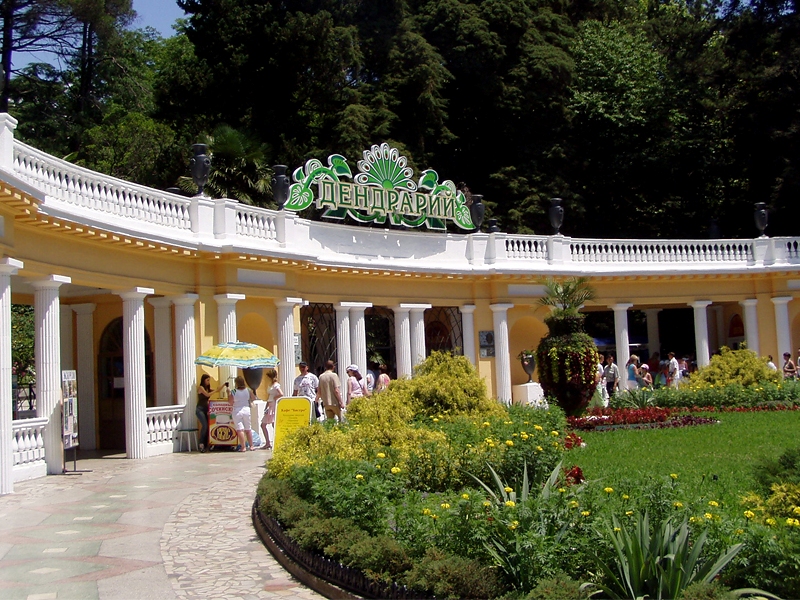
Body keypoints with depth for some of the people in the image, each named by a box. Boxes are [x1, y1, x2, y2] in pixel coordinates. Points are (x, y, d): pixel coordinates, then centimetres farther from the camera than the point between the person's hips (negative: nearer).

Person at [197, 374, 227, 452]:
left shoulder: (208, 389, 16)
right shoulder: (201, 388, -3)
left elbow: (218, 391, 13)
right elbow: (207, 395, -15)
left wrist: (224, 384, 1)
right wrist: (216, 390, -12)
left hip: (206, 409, 7)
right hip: (200, 409, -7)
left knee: (207, 426, -3)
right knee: (205, 425, -20)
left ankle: (205, 444, 1)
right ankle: (201, 444, -14)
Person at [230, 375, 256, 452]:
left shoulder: (233, 392, -12)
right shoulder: (248, 390, -2)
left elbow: (230, 402, -7)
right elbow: (253, 399, 7)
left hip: (237, 411, -4)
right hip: (246, 409, 4)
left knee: (240, 430, -3)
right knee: (248, 429, 14)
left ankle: (243, 447, -7)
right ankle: (251, 446, 17)